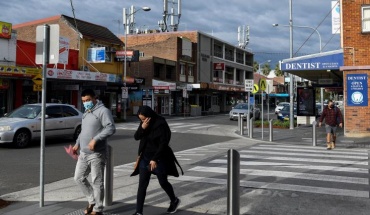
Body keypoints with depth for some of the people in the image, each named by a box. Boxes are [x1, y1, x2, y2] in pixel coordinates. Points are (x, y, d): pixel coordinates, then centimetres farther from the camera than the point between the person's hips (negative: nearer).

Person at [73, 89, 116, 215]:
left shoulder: (103, 111, -10)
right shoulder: (86, 113, 18)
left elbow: (111, 128, -22)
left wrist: (95, 139, -27)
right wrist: (77, 144, 16)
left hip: (97, 154, -9)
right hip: (83, 153, 9)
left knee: (97, 182, -1)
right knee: (79, 178, 13)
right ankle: (92, 200, 28)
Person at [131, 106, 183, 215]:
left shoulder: (161, 124, -18)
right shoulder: (143, 123, 1)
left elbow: (163, 144, -19)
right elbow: (136, 137, 1)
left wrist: (155, 159, -24)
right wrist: (142, 128, -19)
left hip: (159, 158, -5)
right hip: (145, 157, 5)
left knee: (163, 182, 11)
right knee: (142, 185, 1)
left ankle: (174, 200, 38)